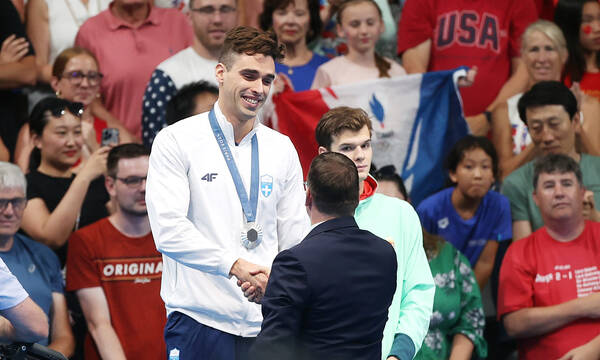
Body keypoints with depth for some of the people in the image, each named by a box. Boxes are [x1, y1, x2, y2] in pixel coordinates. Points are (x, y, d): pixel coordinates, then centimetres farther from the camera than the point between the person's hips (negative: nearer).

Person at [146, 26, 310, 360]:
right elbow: (168, 230, -11)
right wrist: (234, 265, -21)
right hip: (199, 319, -3)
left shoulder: (282, 149, 14)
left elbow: (295, 241, 13)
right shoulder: (176, 141, 1)